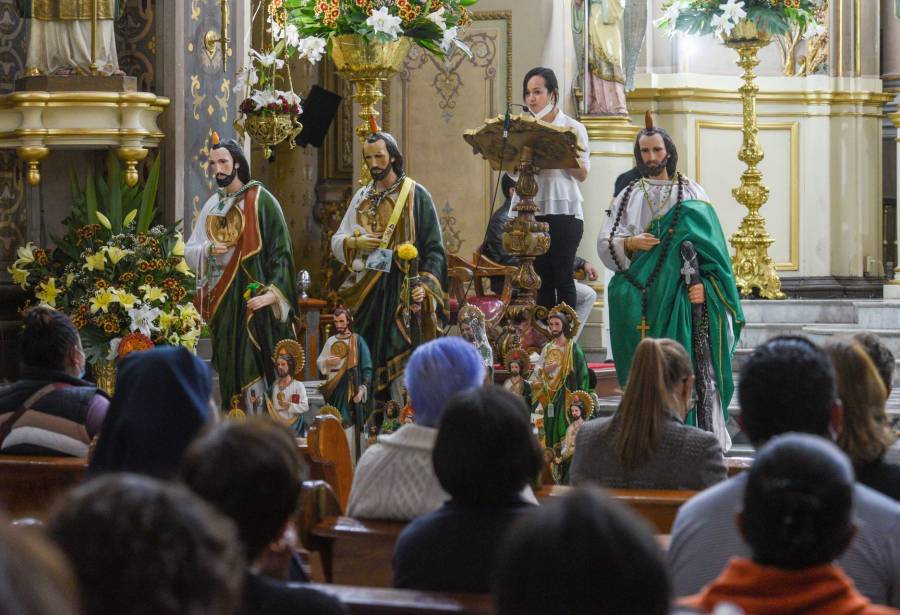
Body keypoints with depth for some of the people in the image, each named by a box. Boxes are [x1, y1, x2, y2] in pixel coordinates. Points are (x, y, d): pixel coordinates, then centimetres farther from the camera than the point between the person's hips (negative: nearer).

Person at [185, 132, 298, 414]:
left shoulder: (259, 200, -4)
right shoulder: (212, 205, 15)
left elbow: (281, 250, -9)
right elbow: (190, 251, 16)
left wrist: (273, 292, -21)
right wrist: (208, 250, -8)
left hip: (251, 296, -6)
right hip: (221, 299, 6)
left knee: (254, 364, -11)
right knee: (229, 367, 4)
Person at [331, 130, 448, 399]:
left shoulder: (416, 195, 0)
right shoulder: (363, 197, 15)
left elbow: (434, 247, -3)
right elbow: (337, 241, 16)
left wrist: (424, 285, -16)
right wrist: (355, 242, -7)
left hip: (403, 290, -4)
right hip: (367, 290, 5)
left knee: (400, 356, -11)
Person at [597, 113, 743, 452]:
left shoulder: (690, 194, 7)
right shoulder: (629, 196, 15)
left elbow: (708, 243, -1)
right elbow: (604, 242, 9)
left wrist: (703, 284, -15)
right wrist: (629, 243, -12)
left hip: (679, 295, -2)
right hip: (641, 294, 2)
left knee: (686, 363, -10)